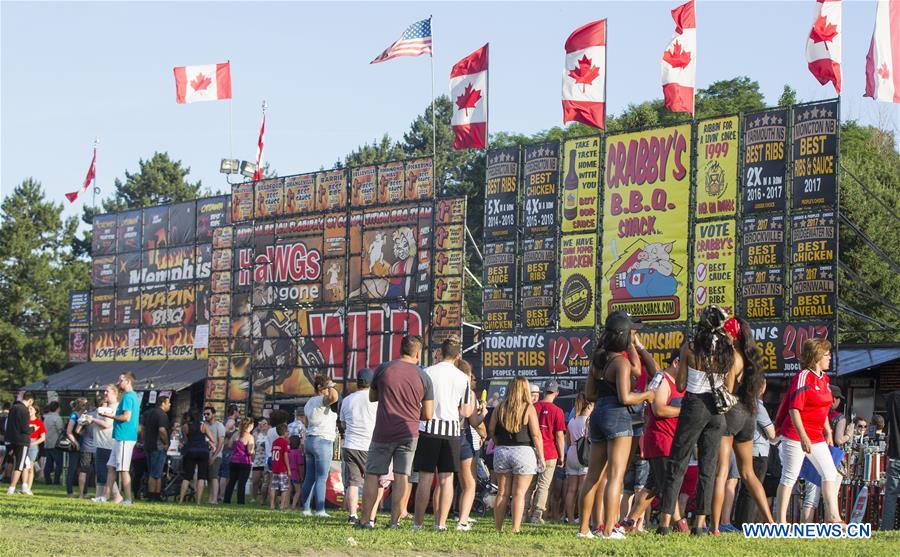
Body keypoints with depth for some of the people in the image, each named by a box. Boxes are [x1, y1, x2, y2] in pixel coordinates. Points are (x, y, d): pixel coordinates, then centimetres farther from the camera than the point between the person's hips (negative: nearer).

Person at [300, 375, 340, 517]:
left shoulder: (309, 403, 18)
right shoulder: (322, 400, -11)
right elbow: (334, 397, -34)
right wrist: (331, 387, -14)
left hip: (309, 441, 9)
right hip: (323, 441, -9)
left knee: (310, 477, 8)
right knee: (322, 478, -9)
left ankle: (306, 509, 7)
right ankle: (320, 510, -13)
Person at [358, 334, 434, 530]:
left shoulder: (383, 369, -2)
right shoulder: (424, 377, 0)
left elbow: (372, 397, 13)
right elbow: (428, 415, 1)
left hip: (383, 433, 0)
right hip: (409, 433, 0)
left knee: (372, 475, 7)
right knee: (402, 477, 2)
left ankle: (367, 519, 5)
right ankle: (395, 520, -1)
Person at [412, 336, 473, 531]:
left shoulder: (427, 373, -2)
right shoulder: (463, 378, 4)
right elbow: (466, 412, 8)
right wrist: (473, 398, 25)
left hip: (429, 429, -1)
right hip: (451, 431, 2)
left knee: (425, 478, 0)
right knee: (446, 479, 5)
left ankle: (418, 522, 1)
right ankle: (441, 523, 3)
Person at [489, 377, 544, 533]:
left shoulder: (500, 408, 5)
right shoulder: (528, 408, -6)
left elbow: (491, 430, 6)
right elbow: (536, 434, -8)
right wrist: (541, 456, -3)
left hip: (501, 451, 4)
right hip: (523, 451, -4)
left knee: (502, 493, 10)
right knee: (519, 493, -2)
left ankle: (498, 527, 10)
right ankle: (516, 528, -9)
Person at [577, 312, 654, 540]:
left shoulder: (598, 359, 13)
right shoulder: (621, 361, -11)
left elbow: (589, 393, 19)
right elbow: (625, 397, -18)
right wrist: (646, 395, -3)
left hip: (598, 414, 8)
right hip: (617, 416, -8)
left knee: (593, 475, 11)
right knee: (615, 476, -8)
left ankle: (584, 528, 14)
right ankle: (609, 529, -12)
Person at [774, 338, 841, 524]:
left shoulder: (823, 378, 12)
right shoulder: (803, 377, -14)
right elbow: (794, 409, -20)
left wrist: (827, 431, 23)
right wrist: (802, 437, -26)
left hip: (816, 436, 9)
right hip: (795, 435, -9)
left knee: (830, 473, 4)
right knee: (790, 477, -4)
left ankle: (832, 516, 5)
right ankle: (781, 521, 0)